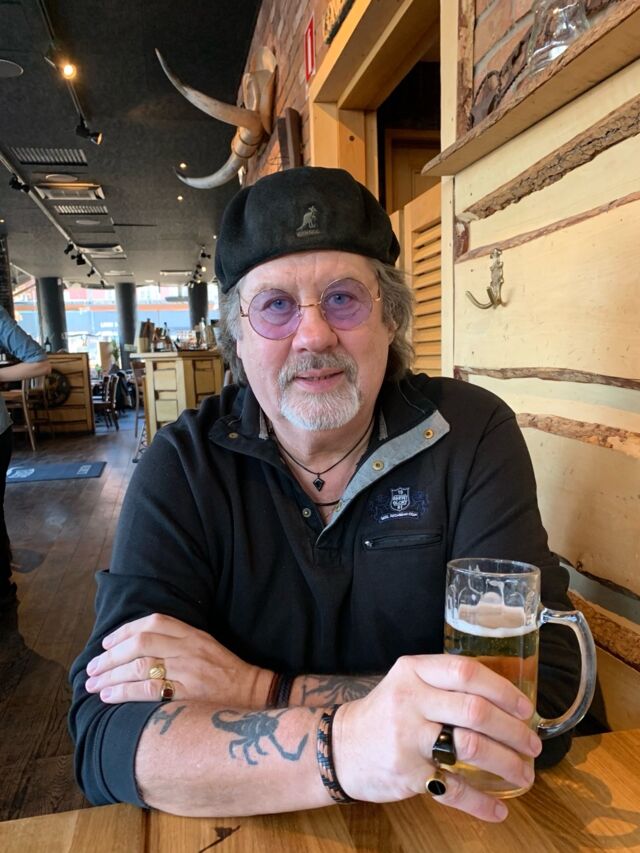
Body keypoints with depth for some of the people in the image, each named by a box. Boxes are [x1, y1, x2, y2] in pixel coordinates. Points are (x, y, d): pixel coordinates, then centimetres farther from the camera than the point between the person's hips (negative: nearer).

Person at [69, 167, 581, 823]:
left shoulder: (473, 436, -11)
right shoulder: (182, 467, -11)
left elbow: (540, 689, -18)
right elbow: (107, 738, -17)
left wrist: (259, 690, -21)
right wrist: (341, 748, -33)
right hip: (248, 835, 0)